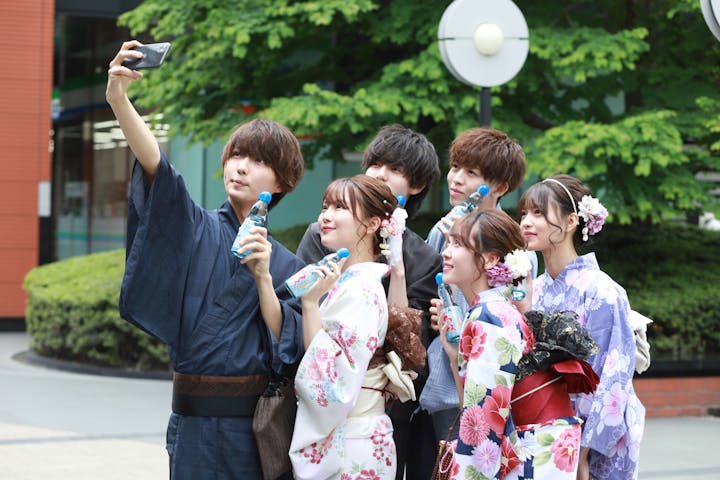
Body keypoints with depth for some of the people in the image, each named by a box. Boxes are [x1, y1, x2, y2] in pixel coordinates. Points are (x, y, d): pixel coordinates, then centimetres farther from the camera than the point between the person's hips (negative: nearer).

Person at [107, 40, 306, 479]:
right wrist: (119, 100, -30)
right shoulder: (197, 230, 2)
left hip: (260, 419, 1)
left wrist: (263, 276, -13)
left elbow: (290, 347, -3)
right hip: (198, 421, -1)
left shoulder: (288, 266, 7)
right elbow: (156, 168, -15)